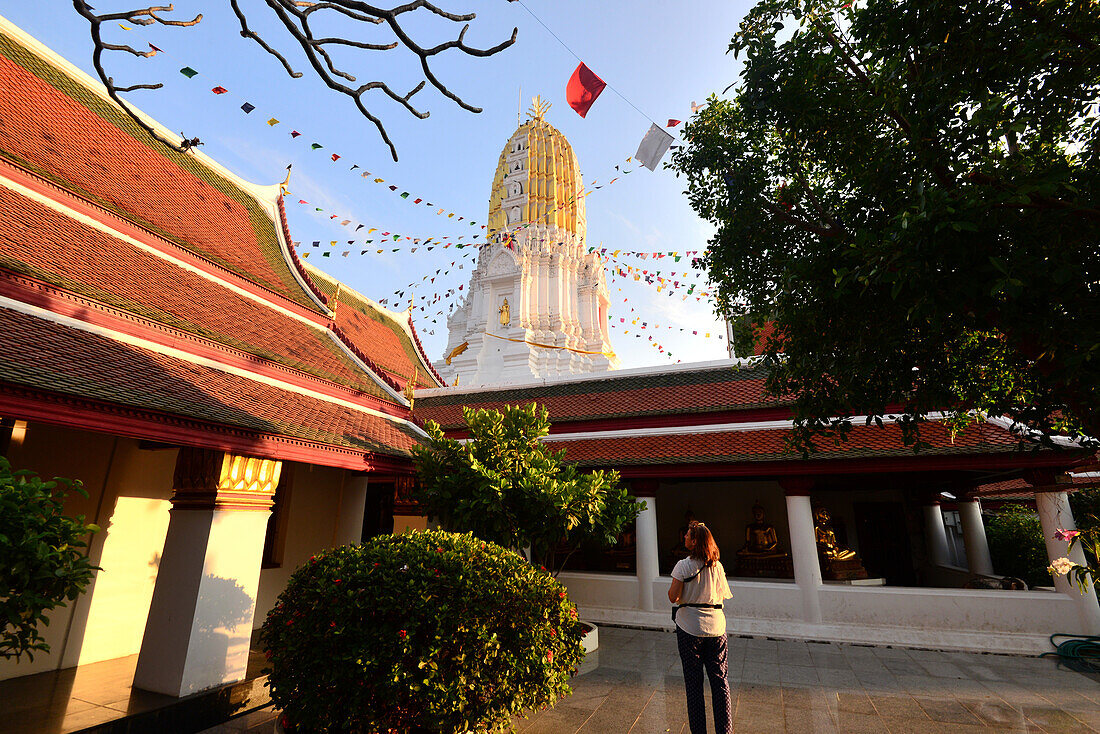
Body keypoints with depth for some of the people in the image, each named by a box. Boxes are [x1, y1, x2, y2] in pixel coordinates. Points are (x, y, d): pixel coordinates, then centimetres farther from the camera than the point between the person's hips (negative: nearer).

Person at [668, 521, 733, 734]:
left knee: (694, 681, 9)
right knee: (720, 679, 13)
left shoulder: (683, 566, -14)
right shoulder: (717, 566, -2)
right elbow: (724, 595, 7)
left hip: (690, 627, -3)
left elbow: (673, 597, -15)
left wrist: (673, 584, 3)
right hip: (716, 625, 3)